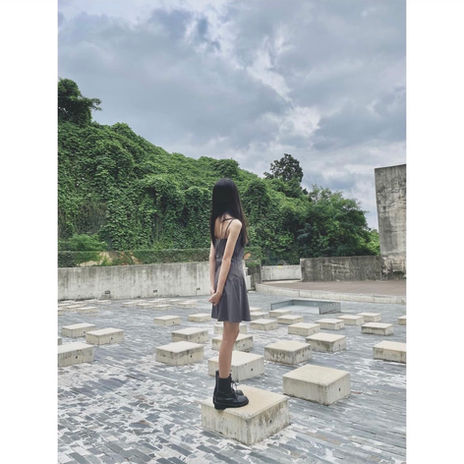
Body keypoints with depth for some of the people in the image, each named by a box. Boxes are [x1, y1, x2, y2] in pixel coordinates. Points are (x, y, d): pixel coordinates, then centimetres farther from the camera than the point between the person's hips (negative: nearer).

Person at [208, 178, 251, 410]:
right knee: (229, 335, 0)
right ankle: (223, 393, 11)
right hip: (231, 279, -9)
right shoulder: (235, 223, -14)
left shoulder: (217, 222, 10)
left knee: (231, 333, 19)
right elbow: (226, 258, -17)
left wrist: (213, 285, 9)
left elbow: (212, 256, 9)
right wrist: (219, 289, -16)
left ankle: (223, 384, 31)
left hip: (222, 279, 9)